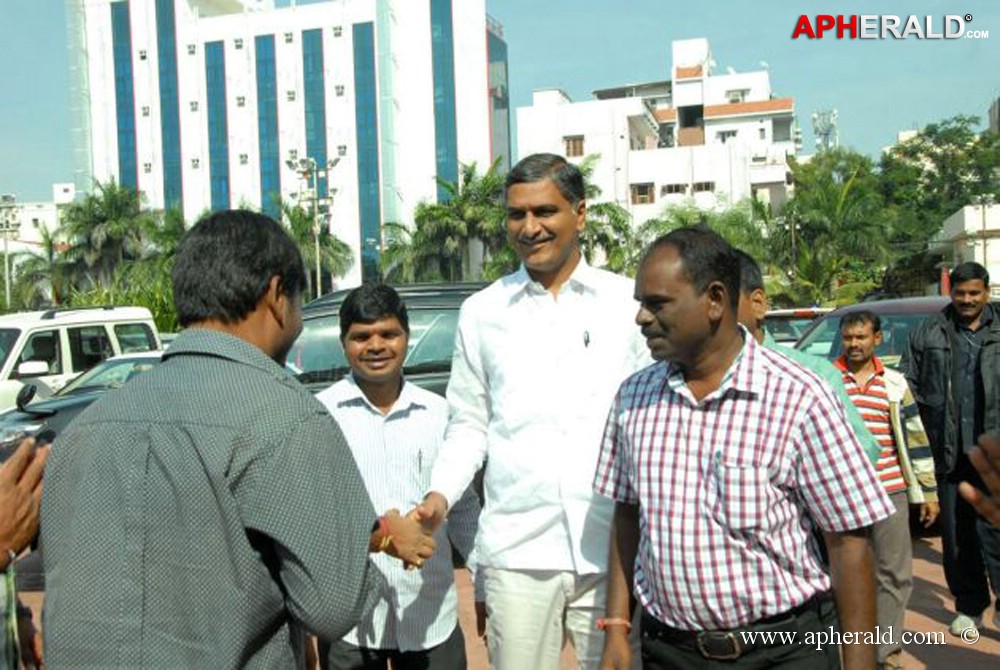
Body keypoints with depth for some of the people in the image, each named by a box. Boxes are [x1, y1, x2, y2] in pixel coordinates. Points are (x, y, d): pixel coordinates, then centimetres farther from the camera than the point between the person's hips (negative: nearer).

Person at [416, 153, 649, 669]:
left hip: (614, 547, 0)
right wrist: (440, 495, -5)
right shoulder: (482, 312, 7)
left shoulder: (628, 302, 4)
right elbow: (468, 424, 10)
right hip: (515, 551, 1)